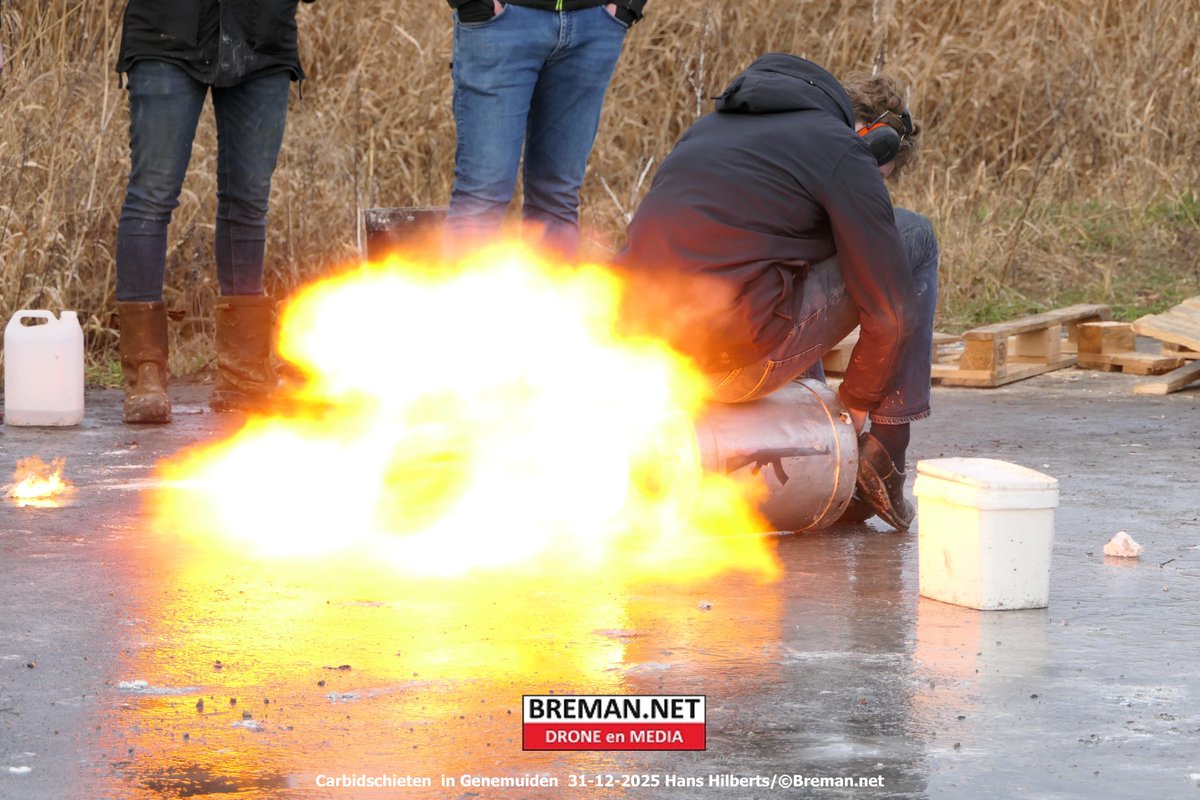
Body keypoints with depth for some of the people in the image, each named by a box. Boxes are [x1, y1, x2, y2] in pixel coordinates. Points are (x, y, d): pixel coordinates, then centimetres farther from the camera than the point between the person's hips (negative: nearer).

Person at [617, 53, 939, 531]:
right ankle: (882, 459, 13)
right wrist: (856, 403, 18)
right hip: (733, 361, -8)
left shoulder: (711, 126, 24)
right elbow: (891, 310, 0)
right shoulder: (843, 152, 2)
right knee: (914, 237, 12)